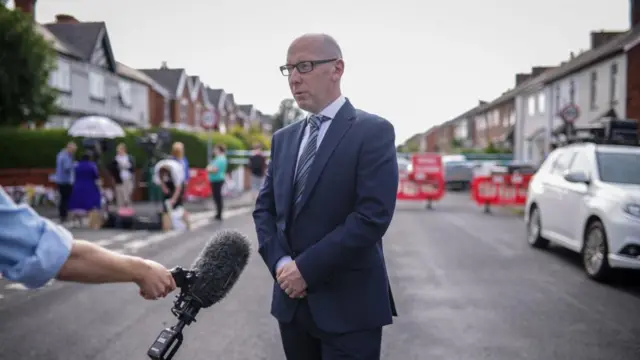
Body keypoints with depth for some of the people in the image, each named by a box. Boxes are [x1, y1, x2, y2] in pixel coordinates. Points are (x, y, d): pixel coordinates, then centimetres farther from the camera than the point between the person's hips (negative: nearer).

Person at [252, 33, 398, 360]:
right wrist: (280, 263, -6)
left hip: (348, 303, -5)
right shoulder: (283, 138, 11)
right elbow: (264, 208, 11)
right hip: (292, 299, 6)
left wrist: (307, 267, -16)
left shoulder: (373, 131, -9)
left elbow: (373, 215, -18)